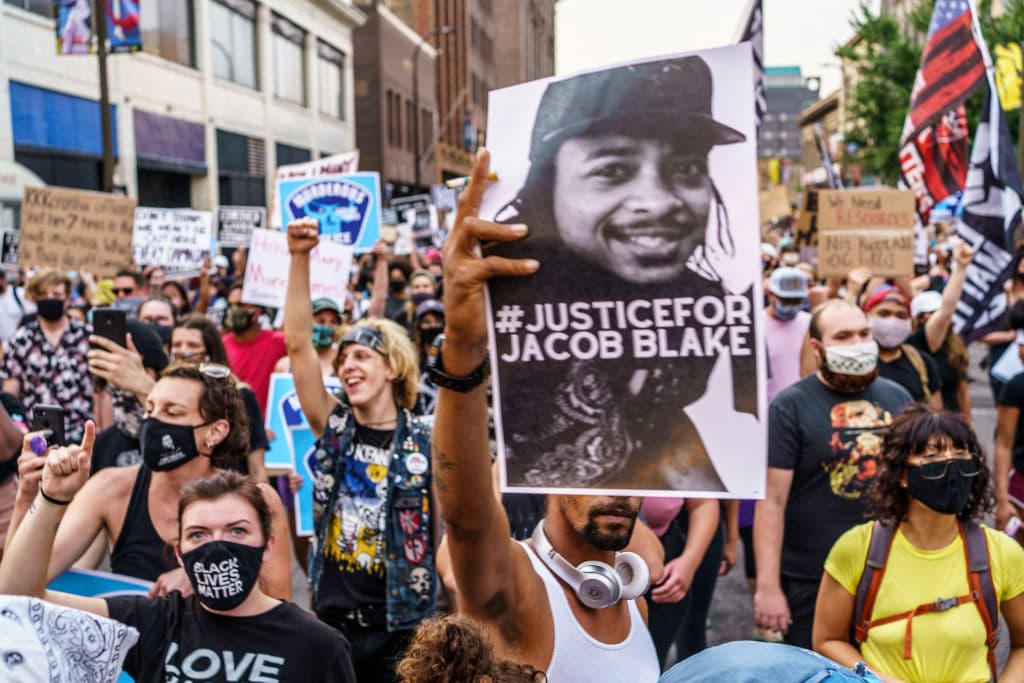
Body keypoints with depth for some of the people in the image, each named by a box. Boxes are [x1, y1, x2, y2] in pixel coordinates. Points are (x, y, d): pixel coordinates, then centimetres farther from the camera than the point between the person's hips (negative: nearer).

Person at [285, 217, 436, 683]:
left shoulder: (426, 444, -6)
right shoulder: (334, 427, 0)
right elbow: (298, 344, -9)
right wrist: (300, 258, -17)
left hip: (399, 626, -2)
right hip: (331, 619, 3)